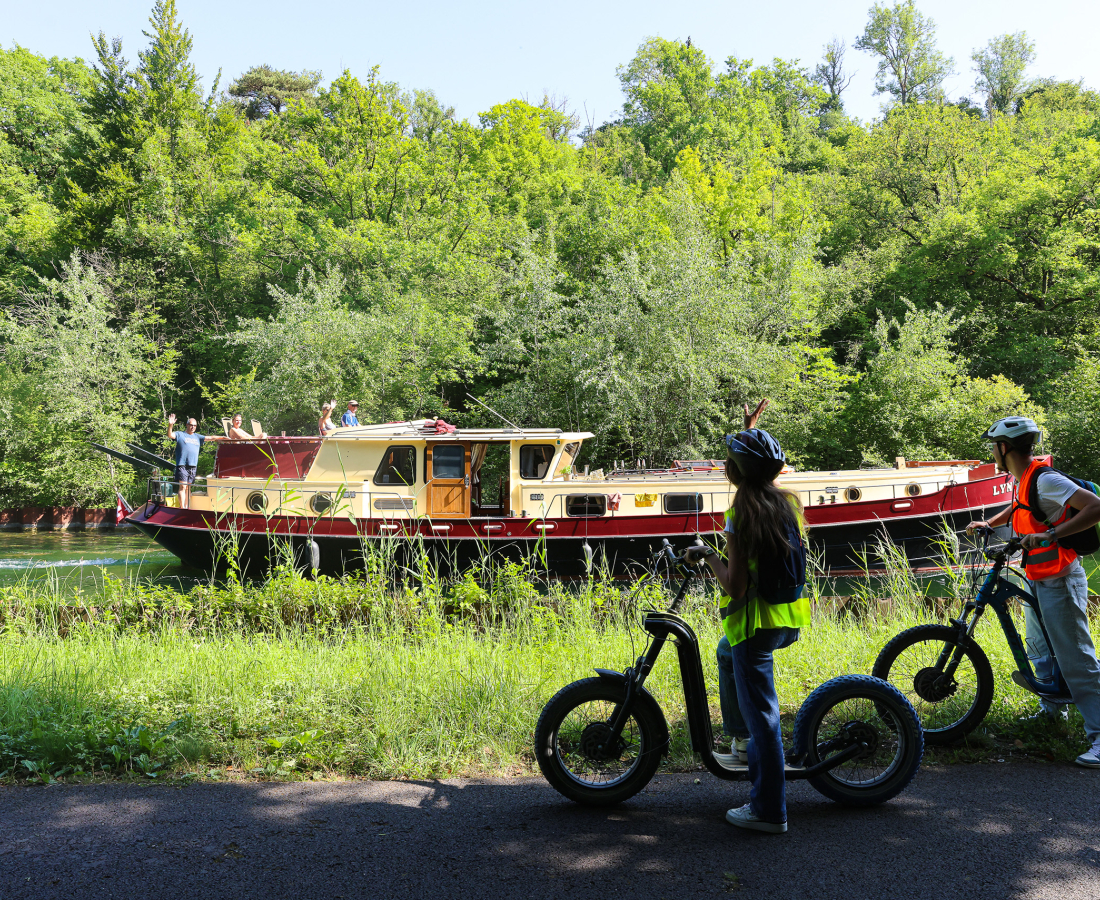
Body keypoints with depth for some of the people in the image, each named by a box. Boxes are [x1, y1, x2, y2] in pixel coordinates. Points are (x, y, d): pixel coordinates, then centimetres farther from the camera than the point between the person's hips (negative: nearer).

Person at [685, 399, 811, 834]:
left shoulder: (741, 516, -20)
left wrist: (708, 556, -8)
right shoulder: (787, 501, 1)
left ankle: (768, 810, 11)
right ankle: (742, 742, 36)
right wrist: (750, 429, 33)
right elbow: (761, 464, 25)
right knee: (727, 652, 34)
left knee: (760, 712, 1)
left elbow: (736, 587, -22)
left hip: (757, 620, -9)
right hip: (791, 617, 9)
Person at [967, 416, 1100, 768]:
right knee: (1040, 649, 23)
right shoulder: (1024, 480, 10)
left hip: (1060, 581, -10)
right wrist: (988, 523, 21)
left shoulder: (1045, 479, -20)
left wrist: (1050, 535, -35)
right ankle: (1052, 710, 39)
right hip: (1038, 581, 10)